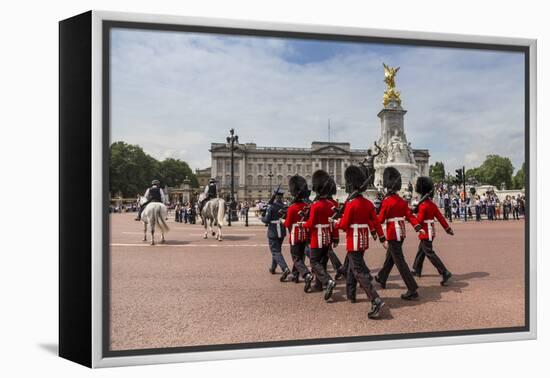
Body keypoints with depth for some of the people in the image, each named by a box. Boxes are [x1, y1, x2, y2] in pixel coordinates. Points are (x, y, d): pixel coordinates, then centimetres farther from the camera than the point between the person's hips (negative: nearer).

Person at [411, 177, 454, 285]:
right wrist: (448, 228, 11)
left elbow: (419, 220, -19)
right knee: (420, 251, 21)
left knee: (430, 253, -7)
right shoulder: (432, 204, 7)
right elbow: (440, 217, 7)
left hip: (425, 232, -9)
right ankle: (416, 270, 33)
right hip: (431, 231, 9)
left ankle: (445, 273, -13)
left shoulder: (422, 205, -18)